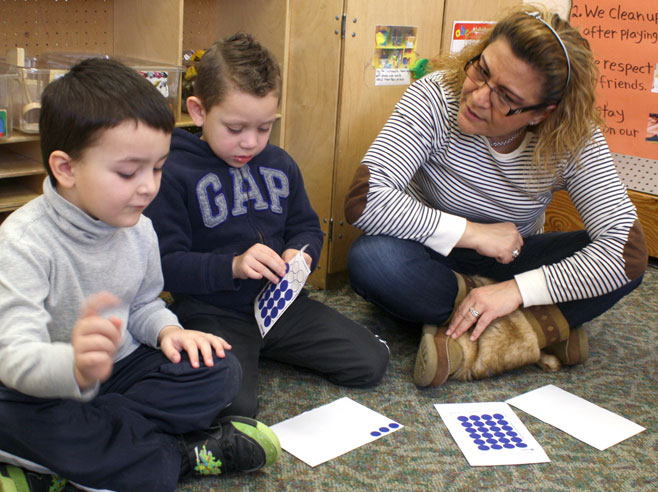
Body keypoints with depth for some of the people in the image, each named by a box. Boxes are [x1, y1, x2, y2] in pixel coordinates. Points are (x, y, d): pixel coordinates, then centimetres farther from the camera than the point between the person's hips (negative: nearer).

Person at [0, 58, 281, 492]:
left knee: (221, 371, -13)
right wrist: (76, 367, -57)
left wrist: (168, 330, -12)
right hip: (42, 385, -5)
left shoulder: (139, 230, -4)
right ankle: (183, 455, -21)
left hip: (122, 367, 6)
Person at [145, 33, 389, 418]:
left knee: (371, 362, -1)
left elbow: (307, 227, 19)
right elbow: (166, 264, -13)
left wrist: (300, 253, -5)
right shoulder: (174, 173, -10)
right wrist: (232, 266, -26)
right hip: (212, 311, -6)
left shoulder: (280, 164, 10)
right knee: (235, 404, -31)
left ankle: (270, 347, 17)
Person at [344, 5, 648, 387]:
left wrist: (516, 290, -34)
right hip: (436, 259, -1)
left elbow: (630, 250, -24)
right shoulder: (435, 97, -23)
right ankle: (542, 328, -22)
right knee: (370, 260, -35)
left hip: (509, 261, 2)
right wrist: (474, 234, -26)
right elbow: (364, 200, -31)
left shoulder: (573, 138, -18)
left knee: (624, 262, -22)